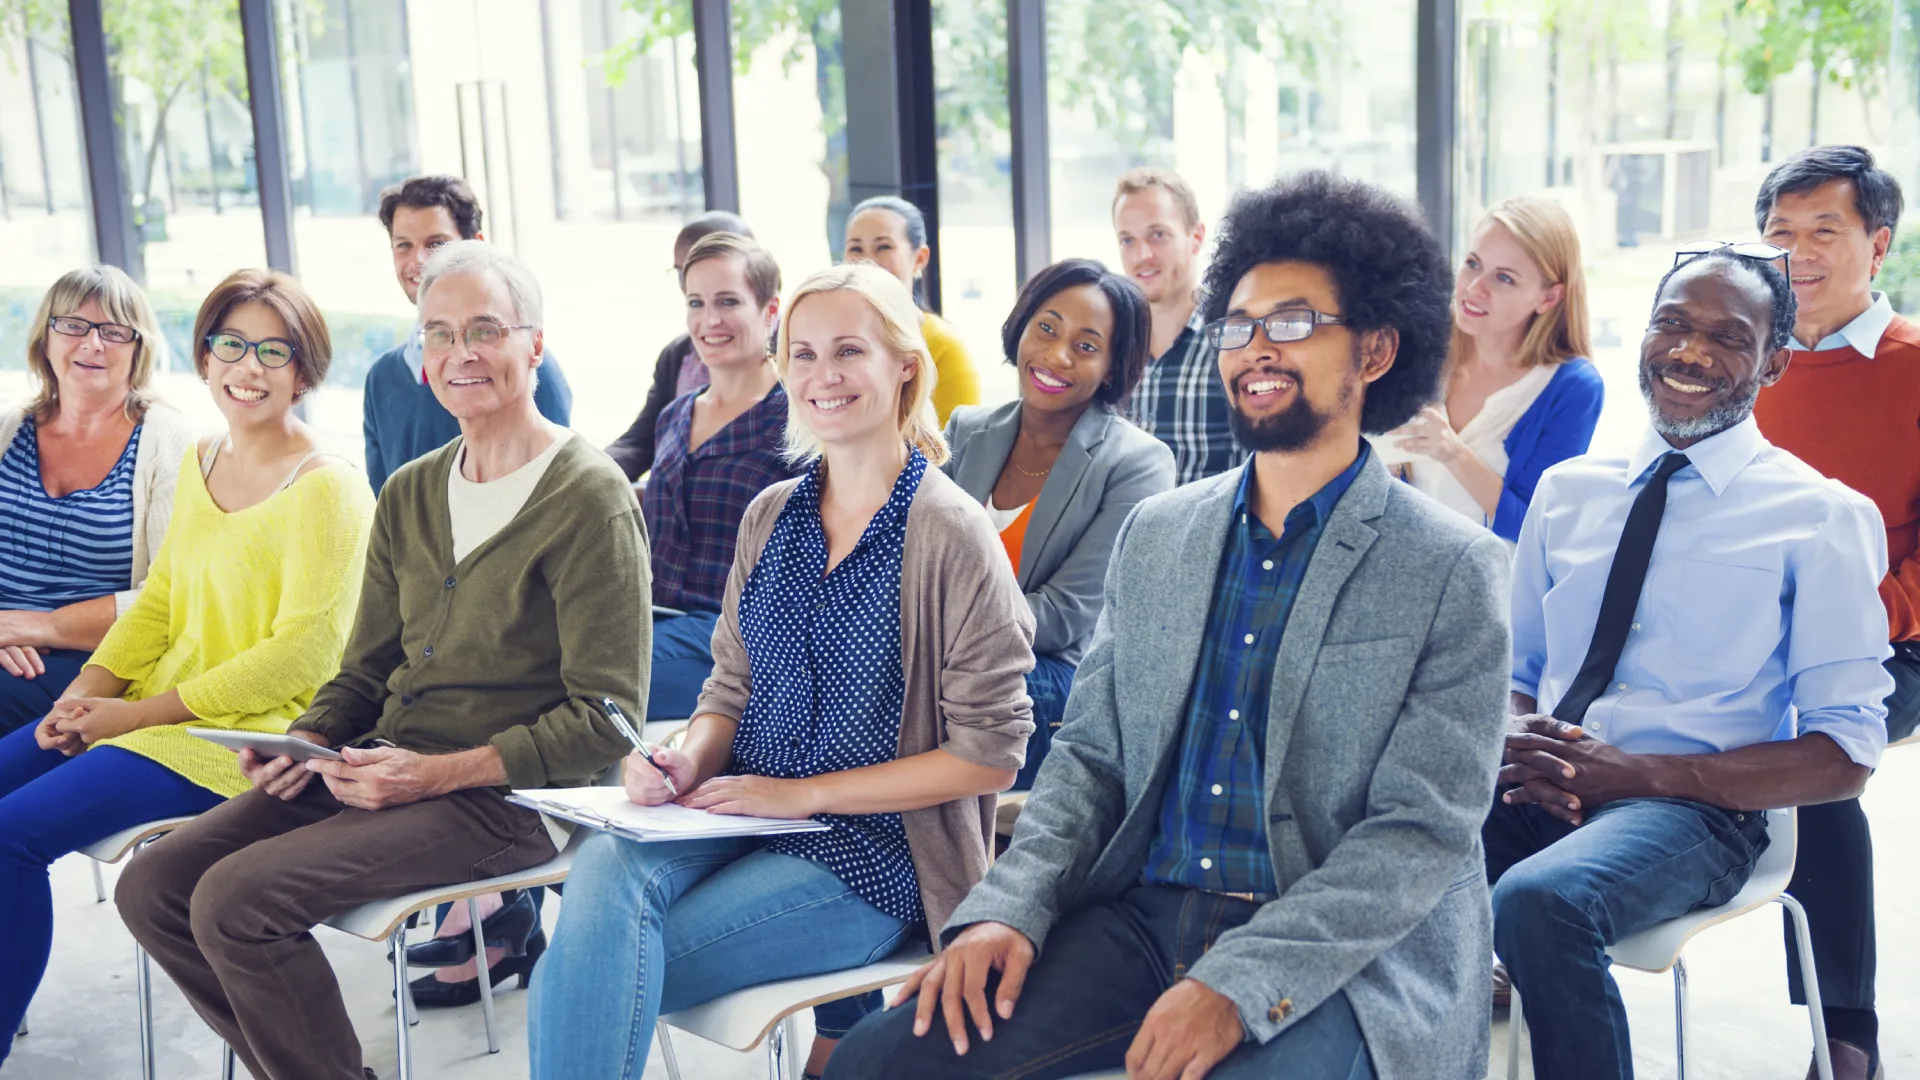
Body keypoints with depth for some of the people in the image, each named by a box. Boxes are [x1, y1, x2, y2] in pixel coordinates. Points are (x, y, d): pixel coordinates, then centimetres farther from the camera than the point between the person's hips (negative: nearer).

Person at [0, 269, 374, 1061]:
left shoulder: (326, 491, -14)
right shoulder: (198, 464, 12)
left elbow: (302, 656, -17)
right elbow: (160, 600, 17)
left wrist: (140, 712, -15)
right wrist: (89, 689, -1)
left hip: (250, 732, -8)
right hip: (150, 706, 8)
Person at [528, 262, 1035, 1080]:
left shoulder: (951, 535, -8)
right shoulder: (771, 515, 11)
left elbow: (989, 754, -10)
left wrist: (803, 793, -12)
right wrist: (690, 761, -5)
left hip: (869, 855, -5)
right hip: (739, 817, 5)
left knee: (580, 980, -23)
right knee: (601, 870, -29)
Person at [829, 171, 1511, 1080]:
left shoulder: (1456, 572, -4)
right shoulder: (1155, 535, 12)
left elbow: (1423, 831, -9)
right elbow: (1089, 755, 13)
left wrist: (1237, 987, -20)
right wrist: (1009, 909, -5)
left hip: (1338, 962, -4)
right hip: (1141, 922, 4)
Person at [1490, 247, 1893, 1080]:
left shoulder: (1820, 518, 1)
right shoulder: (1566, 490, 15)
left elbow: (1846, 755, -2)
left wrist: (1635, 772, -15)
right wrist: (1515, 738, -6)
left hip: (1688, 805, -3)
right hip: (1536, 792, 4)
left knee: (1539, 899, -36)